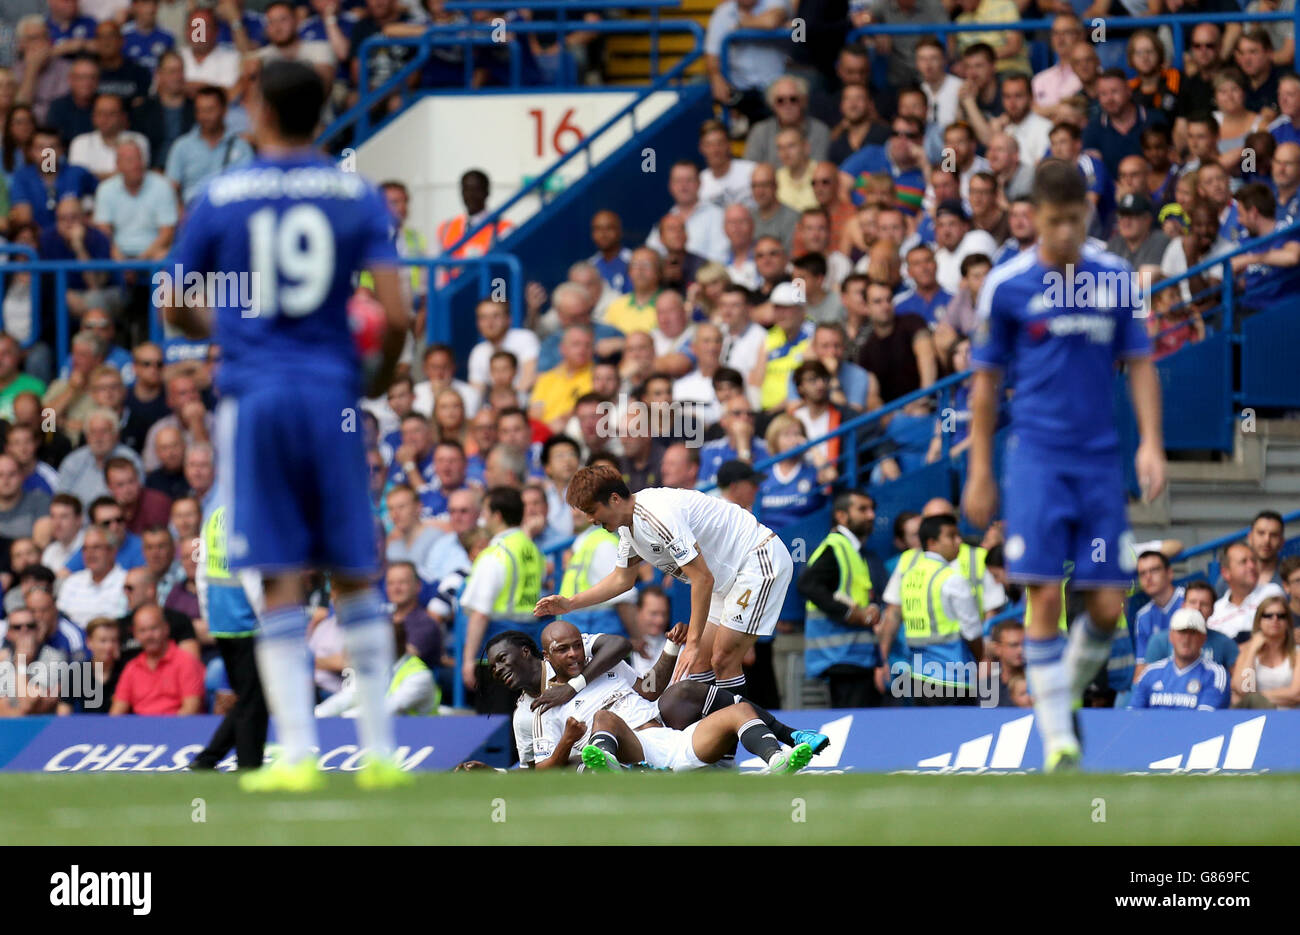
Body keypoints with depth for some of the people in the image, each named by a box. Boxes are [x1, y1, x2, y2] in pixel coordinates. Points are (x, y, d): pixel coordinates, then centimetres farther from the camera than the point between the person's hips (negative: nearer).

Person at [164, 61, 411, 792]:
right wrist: (384, 376, 15)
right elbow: (397, 313, -5)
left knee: (282, 584, -1)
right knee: (355, 576, 9)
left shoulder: (222, 198, 1)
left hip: (256, 395, -1)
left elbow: (174, 307, 9)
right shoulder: (358, 196, 2)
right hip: (333, 395, 1)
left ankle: (298, 753, -7)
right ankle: (380, 749, 9)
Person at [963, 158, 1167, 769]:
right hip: (1038, 456, -2)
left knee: (1107, 604, -1)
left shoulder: (1115, 278, 5)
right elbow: (985, 381, 6)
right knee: (1045, 596, -11)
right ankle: (1057, 738, -6)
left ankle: (1067, 693, 27)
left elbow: (1140, 365, 10)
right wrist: (980, 472, 5)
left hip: (1101, 456, 2)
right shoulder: (1005, 286, -1)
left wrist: (1151, 442, -2)